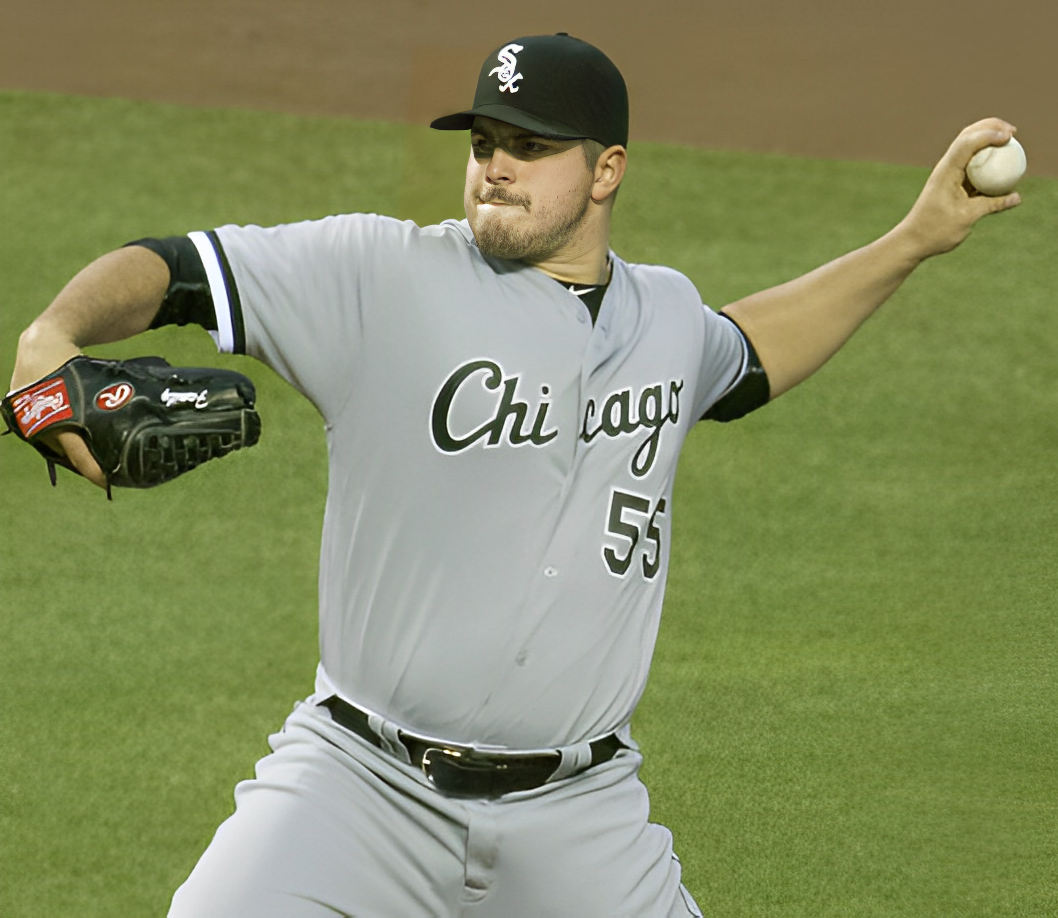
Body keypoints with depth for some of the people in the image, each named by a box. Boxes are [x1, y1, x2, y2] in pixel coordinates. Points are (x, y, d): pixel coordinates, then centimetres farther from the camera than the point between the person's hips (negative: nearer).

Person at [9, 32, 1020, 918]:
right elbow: (170, 270, -12)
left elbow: (740, 359, 34)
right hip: (363, 784, -4)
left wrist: (916, 239, 31)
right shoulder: (378, 275, -6)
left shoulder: (666, 312, 11)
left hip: (577, 816, 4)